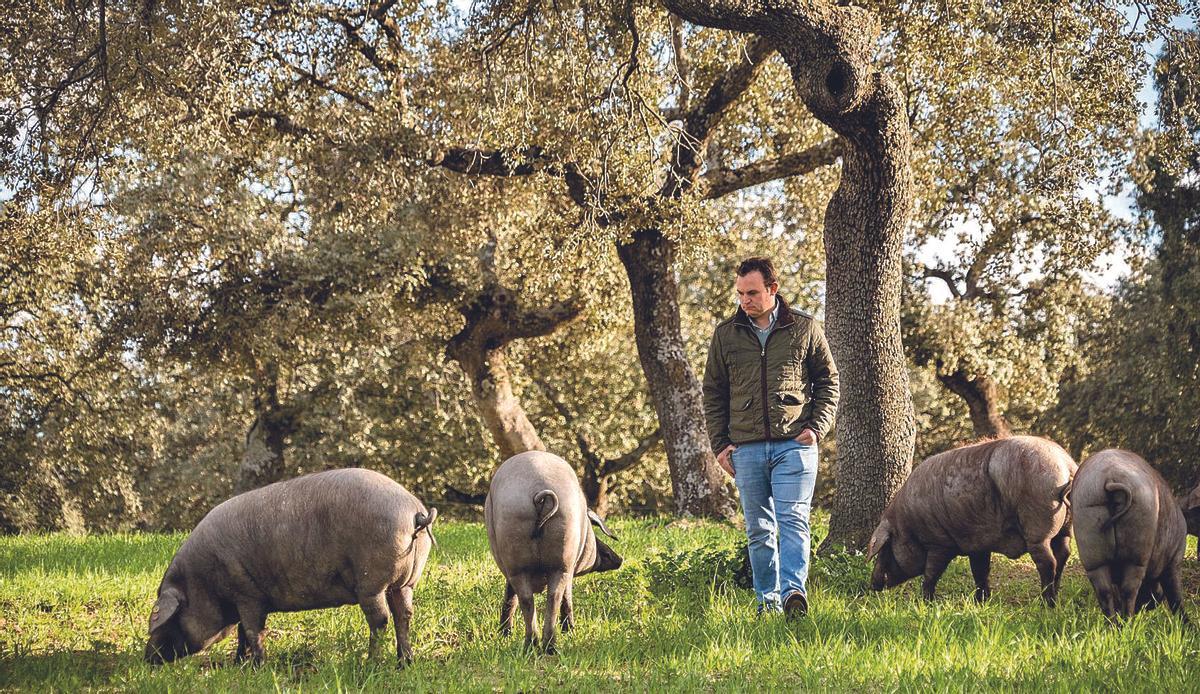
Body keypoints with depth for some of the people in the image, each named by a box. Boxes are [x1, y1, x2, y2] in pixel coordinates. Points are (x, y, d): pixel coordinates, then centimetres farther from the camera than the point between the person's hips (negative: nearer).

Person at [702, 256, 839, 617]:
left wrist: (817, 427, -2)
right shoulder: (726, 334, 9)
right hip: (746, 448, 3)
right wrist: (719, 445, 7)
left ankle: (793, 590, -22)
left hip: (794, 443, -3)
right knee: (759, 529, 6)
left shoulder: (805, 328, 5)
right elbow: (713, 393, 14)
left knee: (793, 520, -14)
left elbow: (828, 380, 11)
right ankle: (767, 599, 12)